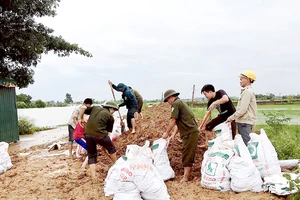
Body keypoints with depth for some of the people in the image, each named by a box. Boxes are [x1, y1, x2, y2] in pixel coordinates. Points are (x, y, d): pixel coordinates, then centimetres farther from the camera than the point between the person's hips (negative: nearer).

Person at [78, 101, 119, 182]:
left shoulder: (95, 108, 19)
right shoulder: (110, 117, 9)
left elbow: (83, 108, 8)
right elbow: (108, 131, 10)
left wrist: (80, 118, 21)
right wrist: (104, 143, 20)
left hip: (88, 134, 4)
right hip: (100, 134, -4)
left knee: (91, 156, 17)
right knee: (111, 148, 24)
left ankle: (94, 177, 11)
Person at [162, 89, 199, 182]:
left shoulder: (176, 103, -6)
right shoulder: (181, 103, 24)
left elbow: (173, 120, -11)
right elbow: (179, 122, 25)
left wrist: (167, 133, -2)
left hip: (190, 132, -10)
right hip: (193, 131, 10)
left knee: (187, 155, -8)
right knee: (189, 155, 12)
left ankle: (185, 178, -7)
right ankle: (187, 175, 17)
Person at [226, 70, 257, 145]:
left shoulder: (247, 92, -14)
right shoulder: (248, 91, 19)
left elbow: (242, 110, -20)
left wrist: (232, 117, -9)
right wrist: (233, 117, 17)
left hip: (244, 123, -10)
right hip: (244, 122, 10)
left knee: (246, 144, -10)